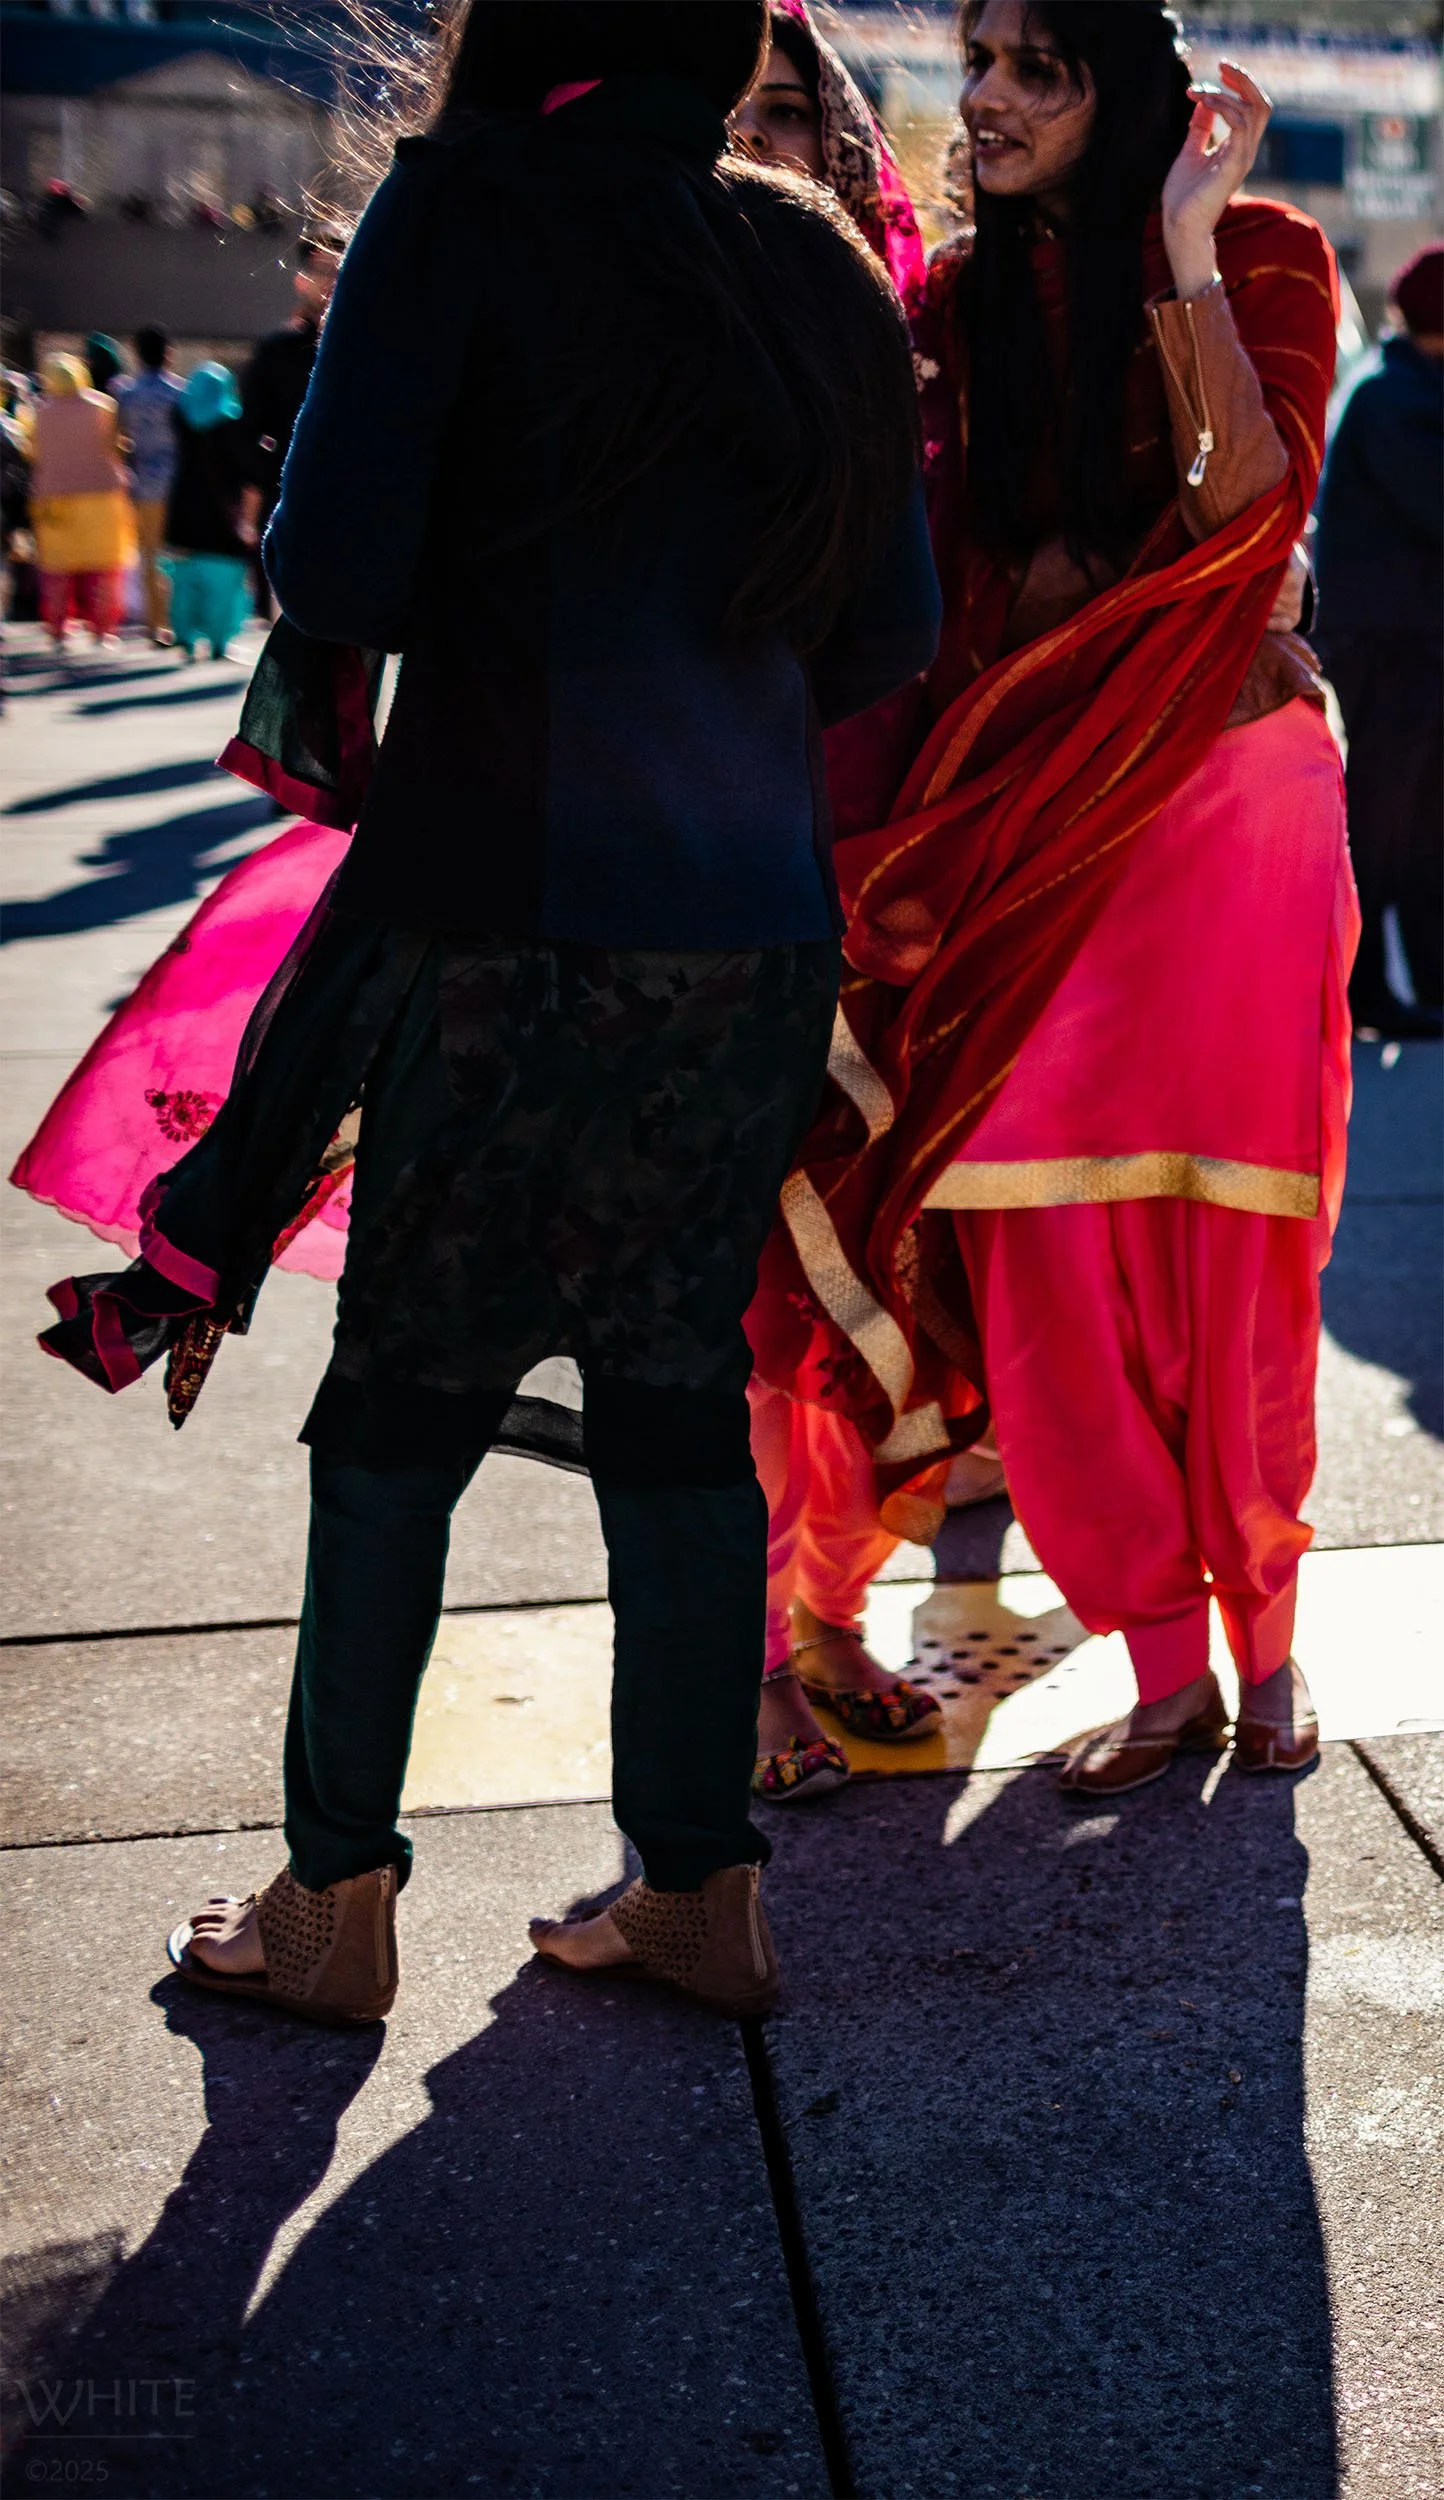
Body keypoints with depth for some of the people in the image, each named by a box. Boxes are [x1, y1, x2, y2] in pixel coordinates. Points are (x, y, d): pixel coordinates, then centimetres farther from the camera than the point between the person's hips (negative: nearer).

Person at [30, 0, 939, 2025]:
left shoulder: (466, 206, -5)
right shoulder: (812, 264, 10)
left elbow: (333, 584, -10)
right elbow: (891, 638, 11)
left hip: (515, 925, -5)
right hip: (760, 939, 5)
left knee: (399, 1409, 7)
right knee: (679, 1396, 13)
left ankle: (337, 1906, 18)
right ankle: (700, 1892, 22)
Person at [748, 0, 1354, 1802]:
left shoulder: (1259, 262, 1)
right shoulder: (963, 300, 12)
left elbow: (1248, 504, -17)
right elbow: (936, 569, 10)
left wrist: (1184, 255, -19)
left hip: (1221, 791, -3)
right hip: (1020, 805, 4)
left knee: (1228, 1246, 0)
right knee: (1041, 1248, -5)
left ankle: (1264, 1639, 17)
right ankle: (1164, 1666, 7)